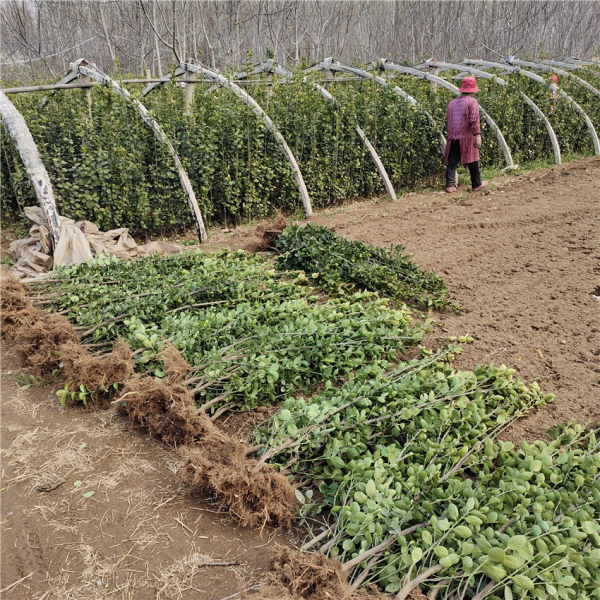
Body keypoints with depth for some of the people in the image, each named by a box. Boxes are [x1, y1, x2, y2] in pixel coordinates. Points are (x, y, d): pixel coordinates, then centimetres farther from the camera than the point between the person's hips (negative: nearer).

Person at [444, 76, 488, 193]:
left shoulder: (452, 103, 15)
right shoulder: (472, 102, -3)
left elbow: (447, 120, 21)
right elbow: (474, 120, -16)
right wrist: (478, 135, -21)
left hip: (453, 137, 4)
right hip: (467, 138, -4)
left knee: (452, 162, 2)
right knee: (472, 161, 8)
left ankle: (450, 185, -6)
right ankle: (477, 184, 18)